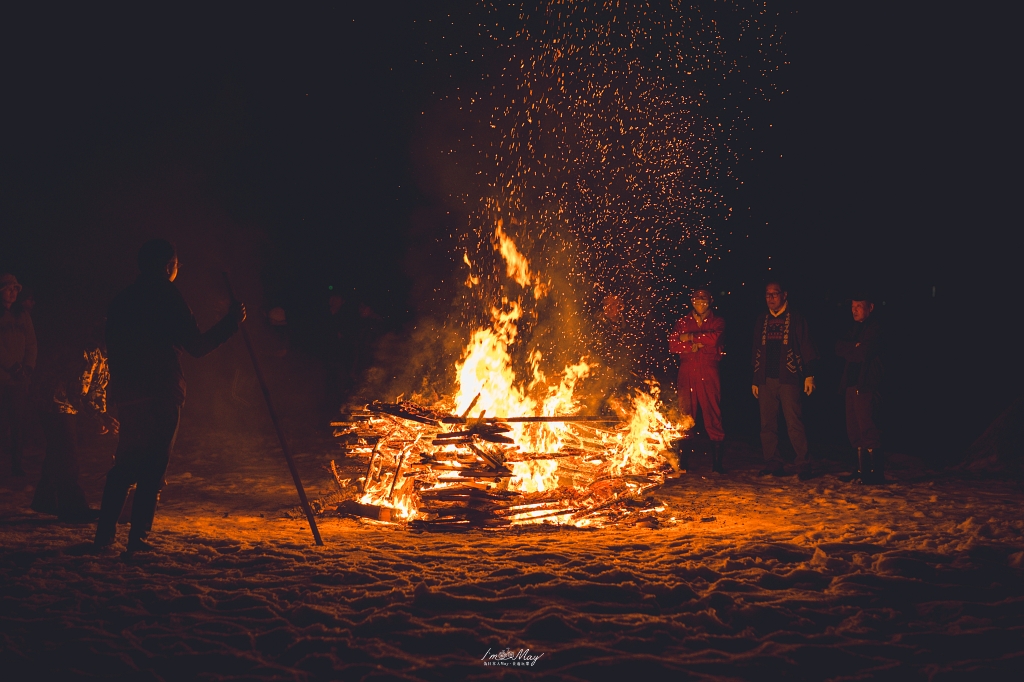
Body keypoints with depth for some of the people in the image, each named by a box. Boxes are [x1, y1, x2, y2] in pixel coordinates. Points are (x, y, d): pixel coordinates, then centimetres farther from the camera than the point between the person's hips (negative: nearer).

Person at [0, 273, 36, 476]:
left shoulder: (23, 315, 12)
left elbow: (31, 343, 10)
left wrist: (28, 367, -2)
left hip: (20, 378, 3)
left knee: (19, 421, 1)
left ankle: (16, 463, 5)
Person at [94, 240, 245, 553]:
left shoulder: (123, 299, 12)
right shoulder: (167, 297, -8)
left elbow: (113, 345, 15)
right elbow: (197, 346, -9)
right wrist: (232, 321, 1)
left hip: (127, 393, 6)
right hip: (160, 395, -6)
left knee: (124, 464, 15)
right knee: (153, 467, -2)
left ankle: (105, 533, 15)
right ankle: (137, 536, -4)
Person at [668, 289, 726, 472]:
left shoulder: (717, 322, 13)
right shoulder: (682, 323, 17)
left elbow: (713, 338, -9)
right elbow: (672, 345, 2)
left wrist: (690, 337, -3)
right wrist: (693, 346, -10)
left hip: (708, 374, -2)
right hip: (687, 374, 2)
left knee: (713, 416, -5)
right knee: (684, 417, 0)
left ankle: (717, 462, -4)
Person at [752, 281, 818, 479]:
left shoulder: (795, 319, 5)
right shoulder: (762, 321, 17)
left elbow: (806, 347, 1)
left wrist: (809, 375, -7)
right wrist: (755, 380, 14)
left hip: (788, 379, -5)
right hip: (766, 381, 5)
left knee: (794, 424, -9)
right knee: (767, 425, 4)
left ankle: (803, 465, -5)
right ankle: (773, 465, 9)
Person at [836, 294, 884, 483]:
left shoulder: (874, 328, -6)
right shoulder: (854, 328, 21)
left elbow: (863, 354, -15)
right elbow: (839, 348, 10)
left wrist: (848, 349, 2)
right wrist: (854, 348, -7)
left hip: (866, 385, -9)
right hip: (852, 383, 9)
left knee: (867, 429, -11)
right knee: (855, 431, 8)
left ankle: (876, 472, -9)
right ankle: (862, 470, 14)